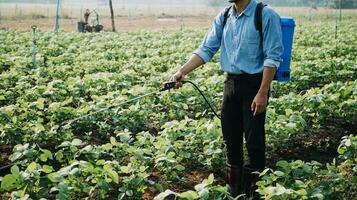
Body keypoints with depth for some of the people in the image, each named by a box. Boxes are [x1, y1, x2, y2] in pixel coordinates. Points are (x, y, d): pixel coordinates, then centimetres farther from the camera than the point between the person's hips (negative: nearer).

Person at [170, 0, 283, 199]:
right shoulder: (224, 17, 6)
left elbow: (273, 57, -15)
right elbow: (206, 49, 5)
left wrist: (263, 93, -19)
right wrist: (182, 72, -8)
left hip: (254, 84, -6)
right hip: (231, 83, 6)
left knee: (254, 140, 1)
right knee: (231, 137, 12)